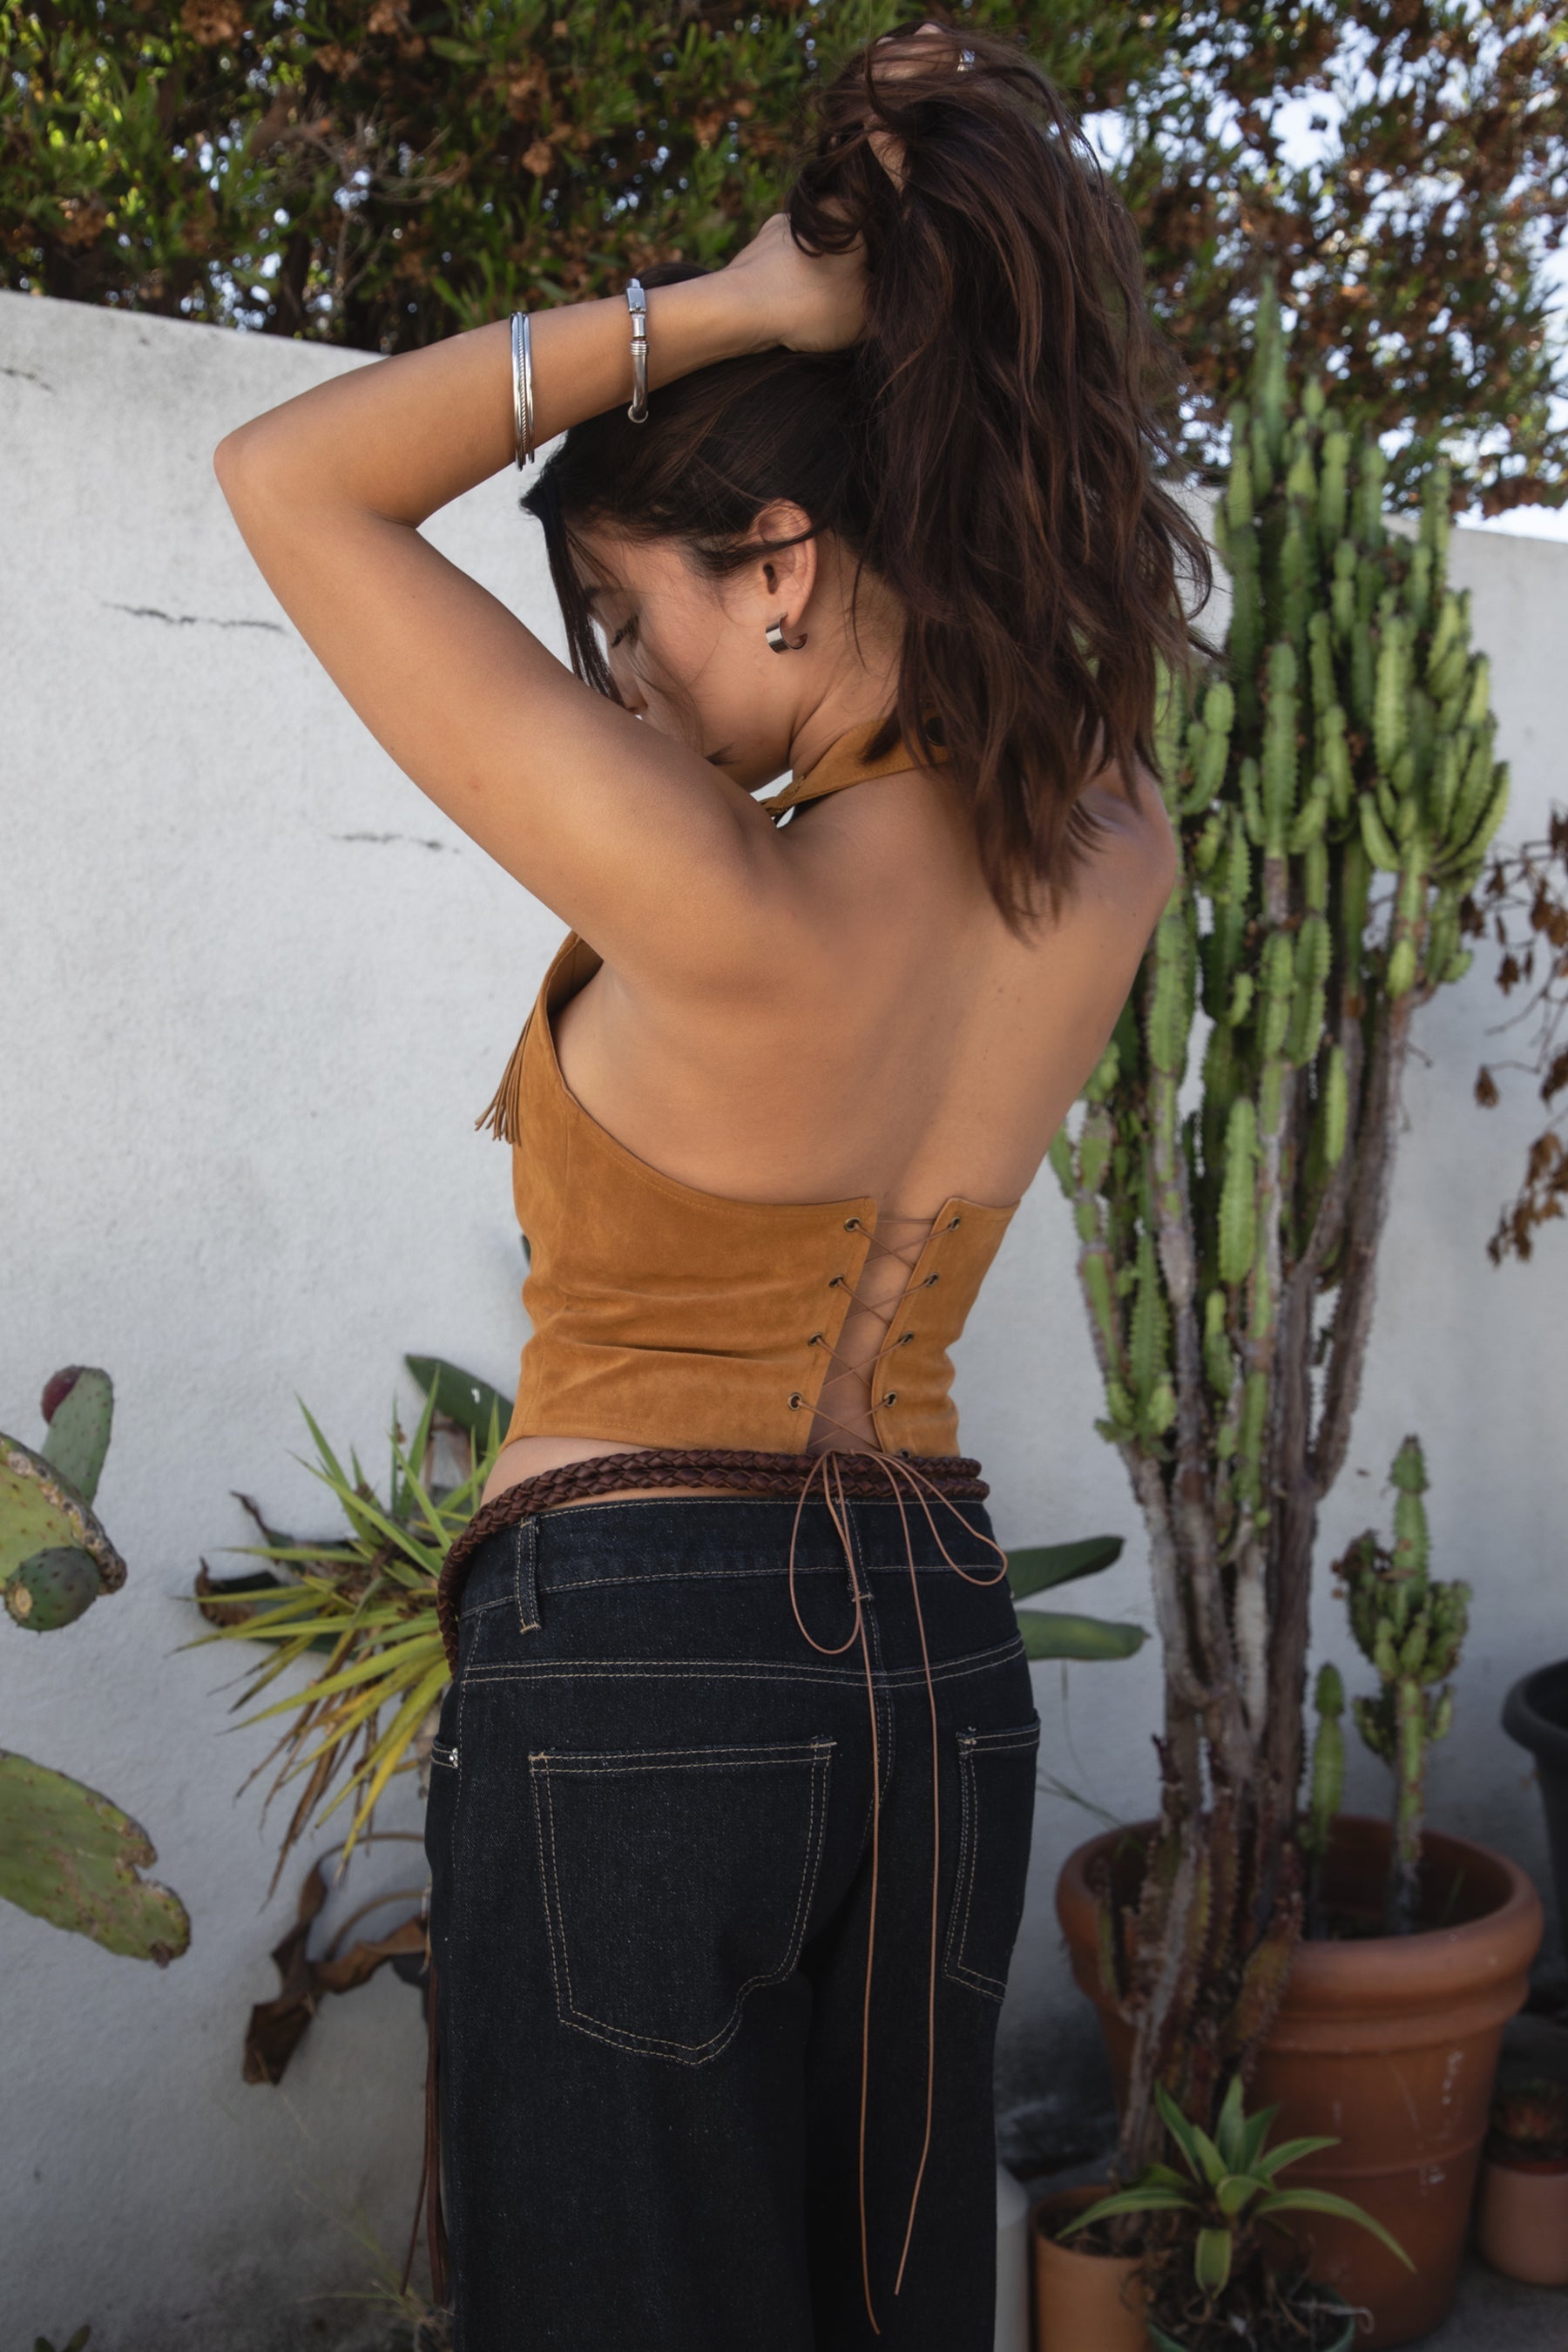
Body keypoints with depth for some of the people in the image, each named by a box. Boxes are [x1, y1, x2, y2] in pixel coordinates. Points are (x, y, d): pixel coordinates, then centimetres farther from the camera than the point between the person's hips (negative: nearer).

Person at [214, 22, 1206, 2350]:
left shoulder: (725, 909, -24)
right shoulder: (1111, 871, -5)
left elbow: (291, 479, -17)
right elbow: (1039, 606, 18)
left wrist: (719, 302, -17)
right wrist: (970, 258, 3)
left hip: (626, 1656, -6)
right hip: (939, 1654, 7)